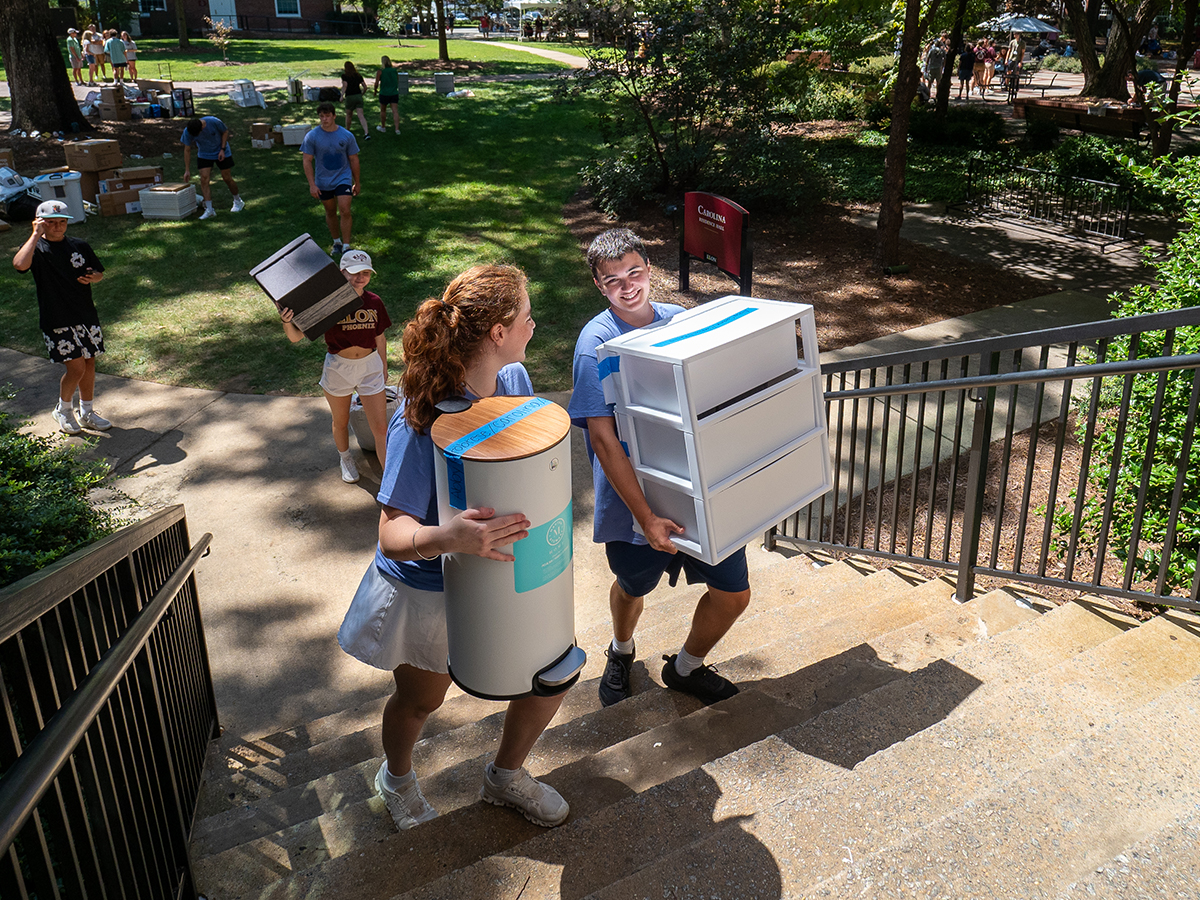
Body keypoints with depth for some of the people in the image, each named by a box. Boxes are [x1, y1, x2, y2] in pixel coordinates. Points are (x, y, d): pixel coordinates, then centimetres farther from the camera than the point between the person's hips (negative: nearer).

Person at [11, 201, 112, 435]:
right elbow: (19, 264, -29)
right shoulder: (36, 248, -7)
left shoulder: (80, 246, 6)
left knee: (89, 364, 11)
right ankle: (63, 410, 17)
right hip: (56, 321, -5)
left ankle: (86, 413, 28)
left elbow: (99, 272, 18)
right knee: (76, 368, -9)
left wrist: (93, 277, -6)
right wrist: (36, 235, -24)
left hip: (87, 316, 5)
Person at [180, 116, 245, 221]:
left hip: (221, 153, -2)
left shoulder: (214, 122, -30)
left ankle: (238, 202, 25)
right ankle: (209, 210, -12)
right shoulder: (187, 132, -21)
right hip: (204, 155, 2)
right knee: (204, 178, -12)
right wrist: (187, 170, -11)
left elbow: (225, 132, -10)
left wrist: (222, 149, -17)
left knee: (227, 177, 0)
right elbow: (187, 150, -11)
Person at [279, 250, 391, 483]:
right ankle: (346, 459, 50)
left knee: (380, 428, -2)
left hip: (370, 367, 1)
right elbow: (296, 337, -18)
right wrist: (287, 322, -39)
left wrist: (384, 366, 18)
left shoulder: (374, 302, -6)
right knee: (341, 422, 21)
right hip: (338, 367, -1)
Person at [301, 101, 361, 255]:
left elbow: (353, 159, 4)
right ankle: (336, 242, 33)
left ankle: (346, 246, -7)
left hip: (343, 179, -1)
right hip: (323, 182, 1)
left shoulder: (347, 136, -5)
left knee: (345, 212, -15)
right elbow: (307, 161, -5)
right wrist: (312, 185, -11)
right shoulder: (312, 137, -7)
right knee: (330, 213, 14)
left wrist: (356, 183, 8)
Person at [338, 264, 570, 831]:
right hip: (426, 588, -5)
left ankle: (506, 777, 41)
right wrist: (447, 537, -55)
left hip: (503, 574, 5)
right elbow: (393, 535, -35)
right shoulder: (422, 420, -31)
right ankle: (396, 778, 56)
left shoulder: (514, 380, -11)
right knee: (420, 699, 19)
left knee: (551, 679, 9)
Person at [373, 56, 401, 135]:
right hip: (394, 93, 2)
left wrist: (375, 91, 8)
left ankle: (383, 127, 29)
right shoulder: (395, 70, 3)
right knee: (395, 111, -2)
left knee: (383, 110, 16)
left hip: (384, 94, -2)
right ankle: (397, 129, -12)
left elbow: (376, 83, -9)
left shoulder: (380, 71, -8)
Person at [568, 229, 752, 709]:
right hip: (634, 496, -3)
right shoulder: (596, 342, -16)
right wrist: (645, 517, -23)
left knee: (734, 594, 8)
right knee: (632, 587, 20)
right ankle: (621, 652, 56)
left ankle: (685, 668, 38)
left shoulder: (680, 320, -2)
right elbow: (603, 439, -20)